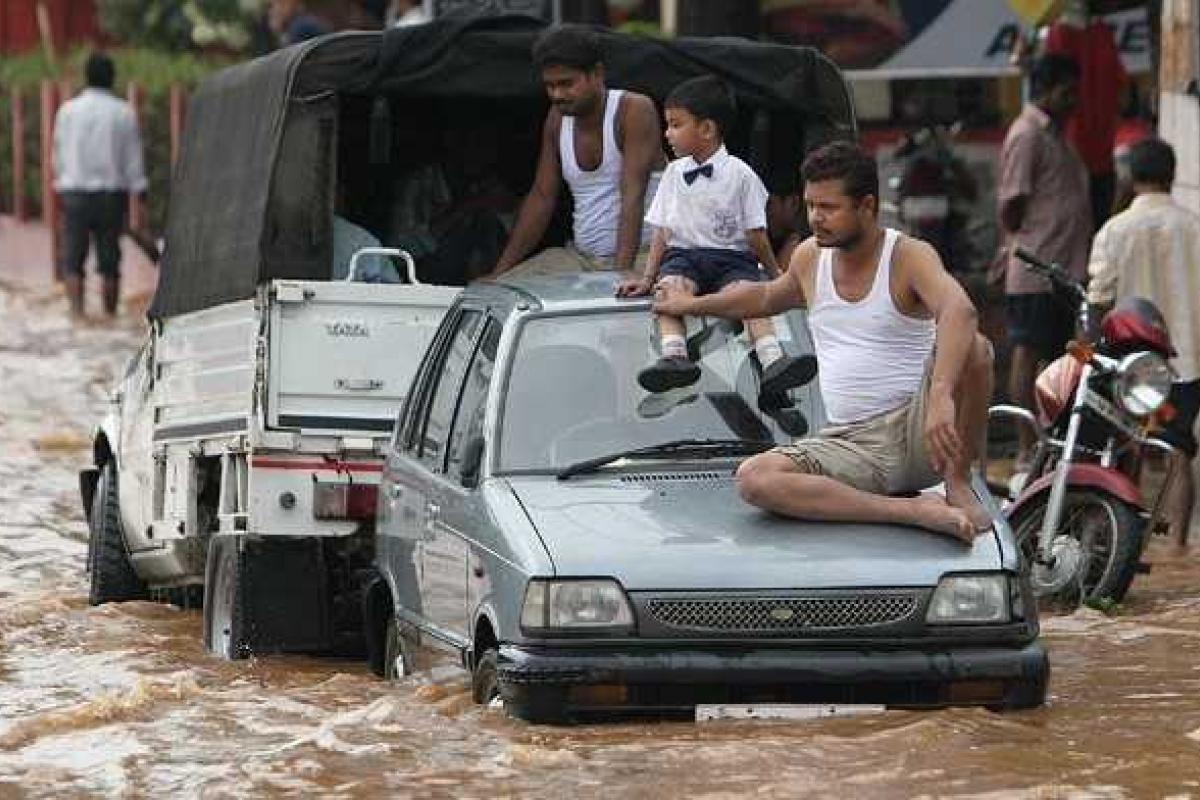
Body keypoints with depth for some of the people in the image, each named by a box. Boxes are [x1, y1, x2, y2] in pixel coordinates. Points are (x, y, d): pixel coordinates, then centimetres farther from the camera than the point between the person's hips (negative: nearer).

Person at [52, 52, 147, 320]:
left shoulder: (68, 110, 1)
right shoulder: (124, 113, -1)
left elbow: (59, 155, 6)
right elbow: (134, 159, -1)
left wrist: (62, 183, 18)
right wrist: (141, 197, 2)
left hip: (76, 192, 0)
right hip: (112, 192, 0)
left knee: (73, 260, -1)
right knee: (109, 260, 7)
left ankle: (76, 309, -16)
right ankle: (110, 313, 12)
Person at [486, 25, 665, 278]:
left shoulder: (634, 110, -12)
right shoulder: (558, 118, 7)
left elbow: (633, 196, -21)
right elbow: (541, 197, 11)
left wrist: (621, 274, -30)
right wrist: (500, 272, 6)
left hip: (639, 255, -6)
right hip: (579, 255, 6)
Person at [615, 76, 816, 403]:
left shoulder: (739, 174, 2)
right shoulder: (674, 173, 14)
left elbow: (756, 235, 5)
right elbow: (663, 231, 16)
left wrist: (776, 275, 5)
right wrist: (648, 276, 8)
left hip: (732, 258, -2)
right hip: (683, 255, 2)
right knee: (671, 285, -32)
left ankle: (773, 363, -53)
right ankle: (674, 356, -54)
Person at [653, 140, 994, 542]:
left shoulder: (909, 256, -6)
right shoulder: (811, 257, 15)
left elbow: (958, 311, -28)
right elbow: (768, 297, 40)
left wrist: (941, 393, -45)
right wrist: (693, 305, 51)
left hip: (917, 432, -5)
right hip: (852, 444, 5)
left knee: (973, 348, -33)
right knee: (753, 478, -26)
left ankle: (958, 483, -14)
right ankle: (915, 511, -30)